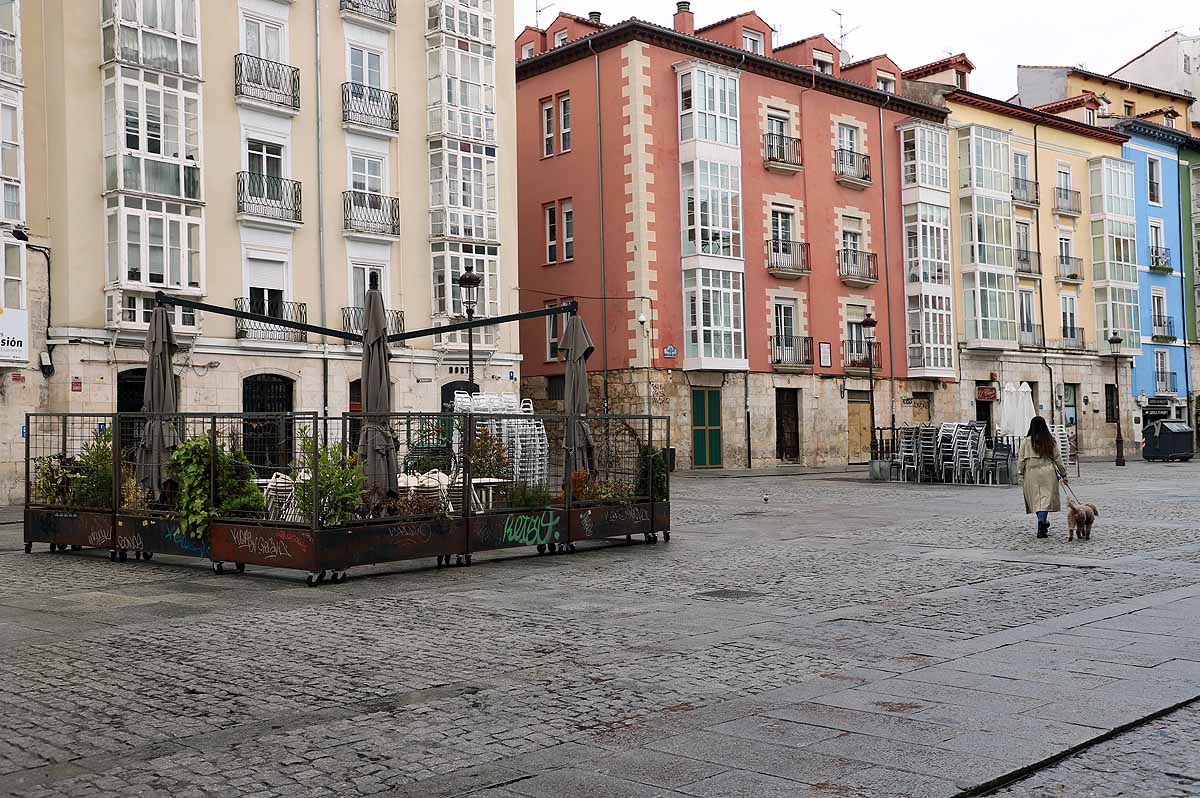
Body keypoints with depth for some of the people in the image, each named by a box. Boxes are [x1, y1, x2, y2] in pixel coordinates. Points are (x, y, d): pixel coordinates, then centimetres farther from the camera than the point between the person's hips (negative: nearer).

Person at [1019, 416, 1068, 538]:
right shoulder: (1050, 441, 2)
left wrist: (1022, 476, 8)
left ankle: (1044, 524, 20)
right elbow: (1057, 459, 7)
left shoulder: (1026, 441, -1)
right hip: (1048, 473, 0)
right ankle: (1041, 527, -13)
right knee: (1046, 498, -1)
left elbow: (1022, 461, 0)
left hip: (1032, 473, 0)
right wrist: (1063, 474, 15)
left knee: (1036, 499, 11)